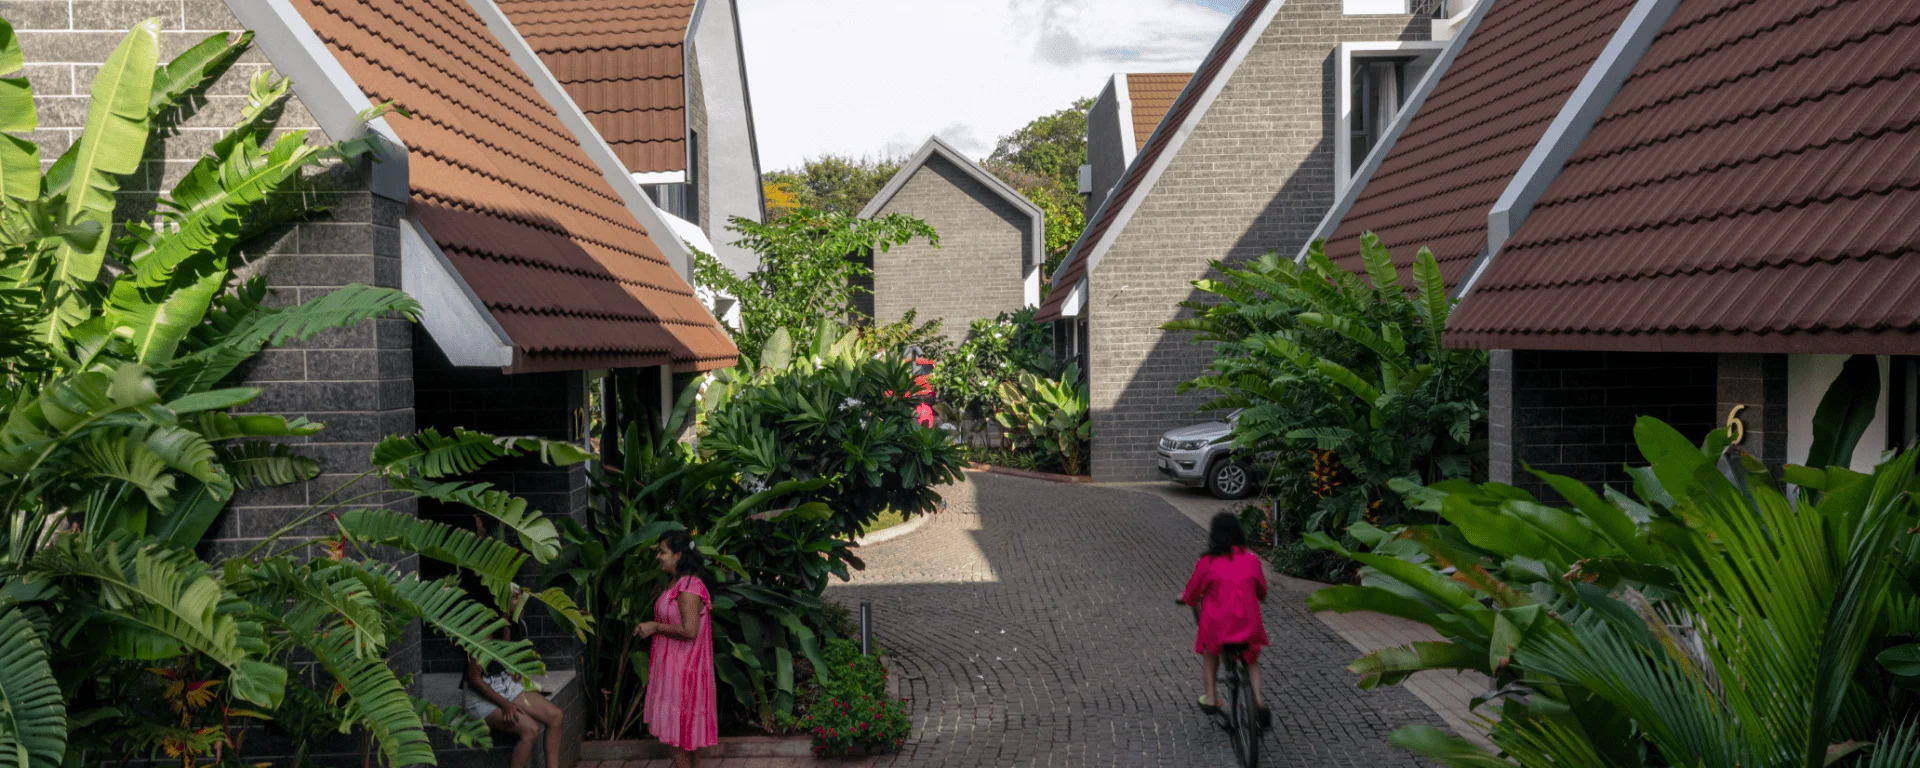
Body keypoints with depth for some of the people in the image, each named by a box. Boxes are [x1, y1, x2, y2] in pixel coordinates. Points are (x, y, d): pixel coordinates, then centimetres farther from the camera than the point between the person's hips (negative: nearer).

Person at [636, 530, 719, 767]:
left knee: (678, 725, -2)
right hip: (673, 665, 10)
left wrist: (655, 627, -17)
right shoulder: (677, 583, 10)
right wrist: (653, 626, 9)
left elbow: (689, 630, -26)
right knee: (679, 725, 15)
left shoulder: (689, 587, -21)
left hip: (682, 667, -10)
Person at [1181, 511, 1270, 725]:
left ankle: (1211, 697, 32)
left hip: (1217, 627, -1)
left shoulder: (1207, 563, -11)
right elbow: (1262, 592, 12)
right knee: (1251, 659, 29)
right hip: (1248, 625, 2)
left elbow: (1191, 595, 1)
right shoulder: (1251, 560, -3)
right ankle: (1258, 699, 12)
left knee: (1210, 652, 31)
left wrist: (1184, 598, 24)